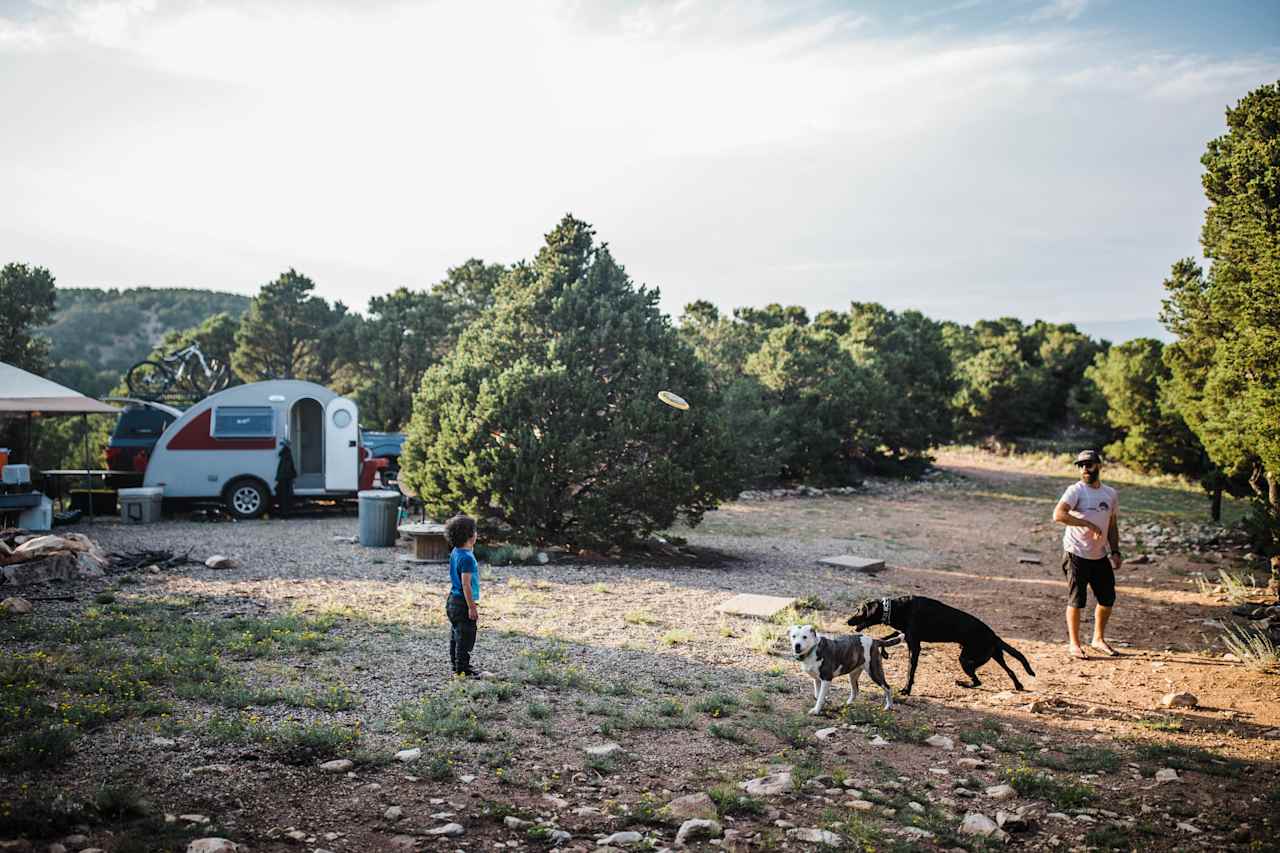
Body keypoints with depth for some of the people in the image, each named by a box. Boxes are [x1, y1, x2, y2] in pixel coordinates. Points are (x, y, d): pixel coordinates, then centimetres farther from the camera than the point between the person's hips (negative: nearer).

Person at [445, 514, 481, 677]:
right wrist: (472, 607, -21)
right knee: (465, 638, -1)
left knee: (456, 636, 19)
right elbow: (466, 584, -23)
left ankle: (456, 666, 30)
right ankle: (463, 670, 5)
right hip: (463, 604, -10)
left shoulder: (455, 552, 6)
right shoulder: (467, 558, -22)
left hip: (453, 601, 10)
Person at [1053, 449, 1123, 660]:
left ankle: (1098, 639, 31)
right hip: (1077, 555, -6)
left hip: (1101, 556, 6)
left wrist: (1115, 551, 9)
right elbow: (1058, 514, -27)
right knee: (1076, 601, 1)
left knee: (1108, 599, 12)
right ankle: (1074, 644, 13)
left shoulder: (1111, 494, 9)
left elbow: (1112, 525, 18)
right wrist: (1088, 524, -28)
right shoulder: (1075, 490, -11)